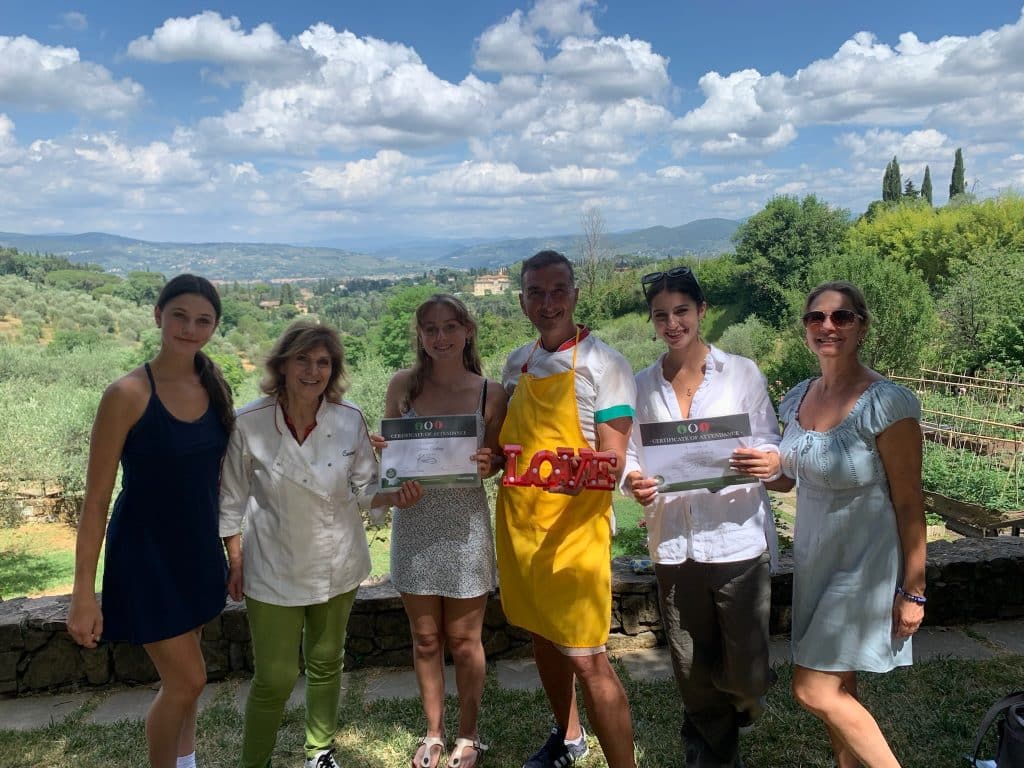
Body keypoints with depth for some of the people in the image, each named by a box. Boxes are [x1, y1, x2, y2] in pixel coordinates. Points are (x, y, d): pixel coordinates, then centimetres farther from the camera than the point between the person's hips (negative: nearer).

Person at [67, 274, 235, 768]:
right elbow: (96, 498, -16)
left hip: (198, 547, 5)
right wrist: (83, 593, -16)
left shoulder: (214, 388, -2)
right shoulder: (128, 394, -19)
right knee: (188, 678, -1)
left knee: (181, 672, 20)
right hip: (146, 551, -5)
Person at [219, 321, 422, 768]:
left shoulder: (351, 420, -12)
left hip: (337, 565, 3)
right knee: (274, 679, 4)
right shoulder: (249, 424, -16)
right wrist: (235, 559, 1)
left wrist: (394, 496, -22)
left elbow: (365, 490, -2)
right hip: (274, 571, -2)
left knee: (326, 664, 19)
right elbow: (232, 498, -3)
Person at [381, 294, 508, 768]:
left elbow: (499, 459, 3)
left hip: (465, 523, -1)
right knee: (425, 639, 14)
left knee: (463, 640, 11)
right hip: (414, 520, 2)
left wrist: (489, 464, -19)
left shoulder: (490, 392, -5)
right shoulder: (403, 385, -1)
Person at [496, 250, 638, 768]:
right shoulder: (517, 364, 8)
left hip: (574, 529, -6)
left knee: (586, 658, -6)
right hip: (517, 524, 7)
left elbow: (613, 463, -15)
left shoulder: (603, 365, -10)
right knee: (543, 637, 20)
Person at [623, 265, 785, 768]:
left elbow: (770, 445, 1)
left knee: (745, 674, 0)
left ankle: (744, 693, 38)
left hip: (738, 540, -2)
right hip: (672, 545, 2)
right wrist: (633, 481, -13)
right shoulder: (642, 385, 7)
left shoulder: (741, 372, 0)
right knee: (693, 675, 12)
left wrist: (770, 462, -22)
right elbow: (631, 455, 9)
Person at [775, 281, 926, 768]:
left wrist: (913, 591, -13)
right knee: (837, 689, 17)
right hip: (814, 559, 7)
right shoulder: (798, 398, 2)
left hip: (866, 564, -7)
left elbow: (909, 503, -15)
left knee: (814, 692, -5)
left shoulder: (887, 403, -19)